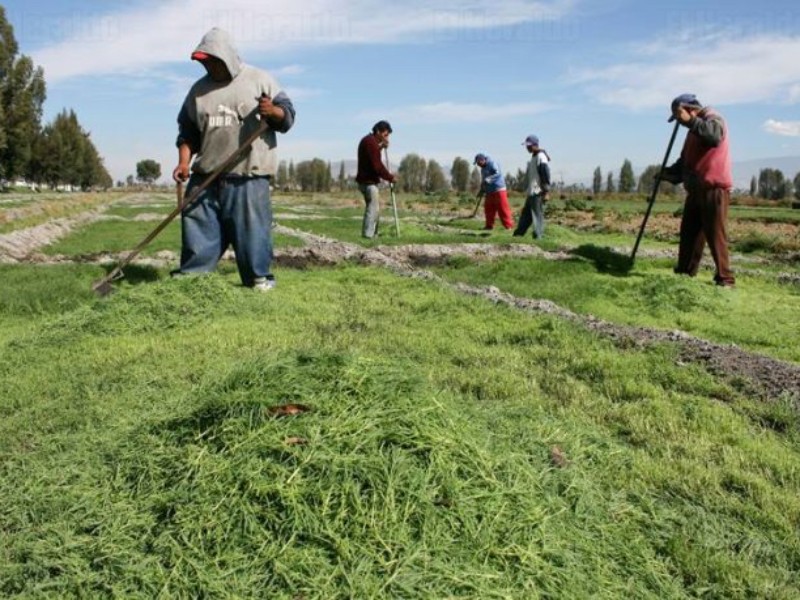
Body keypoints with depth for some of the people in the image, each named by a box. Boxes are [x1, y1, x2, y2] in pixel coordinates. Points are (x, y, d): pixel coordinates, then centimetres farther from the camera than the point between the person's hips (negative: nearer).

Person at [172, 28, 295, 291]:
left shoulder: (259, 79, 3)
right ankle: (190, 275, 16)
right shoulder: (199, 89, 13)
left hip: (248, 176, -4)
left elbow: (288, 116, 1)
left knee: (252, 229, -2)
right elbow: (188, 131, 17)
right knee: (198, 227, 6)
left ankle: (260, 276, 10)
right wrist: (184, 162, 2)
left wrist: (273, 111, -22)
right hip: (205, 175, 4)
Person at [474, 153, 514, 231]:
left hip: (498, 190, -8)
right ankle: (489, 225, 15)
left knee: (503, 208, -7)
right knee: (488, 209, 6)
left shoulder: (492, 164, -11)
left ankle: (509, 225, -3)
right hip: (489, 192, 9)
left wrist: (489, 179, -36)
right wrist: (482, 191, 20)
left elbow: (498, 173, -26)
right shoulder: (483, 169, 17)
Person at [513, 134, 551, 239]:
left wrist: (546, 192, -21)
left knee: (537, 216, -7)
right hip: (531, 192, 10)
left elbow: (546, 176, -18)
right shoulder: (533, 157, 17)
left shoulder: (541, 157, -13)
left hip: (538, 193, -10)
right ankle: (517, 235, 21)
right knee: (525, 214, 14)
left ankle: (538, 237, -3)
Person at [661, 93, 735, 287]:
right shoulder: (695, 128, 21)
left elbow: (714, 137, -31)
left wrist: (690, 121, -31)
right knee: (689, 232, 10)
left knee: (715, 234, -10)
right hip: (696, 189, 9)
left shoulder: (713, 118, -6)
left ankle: (725, 277, -6)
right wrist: (668, 173, 8)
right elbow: (686, 160, 24)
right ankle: (685, 272, 17)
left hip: (714, 188, -9)